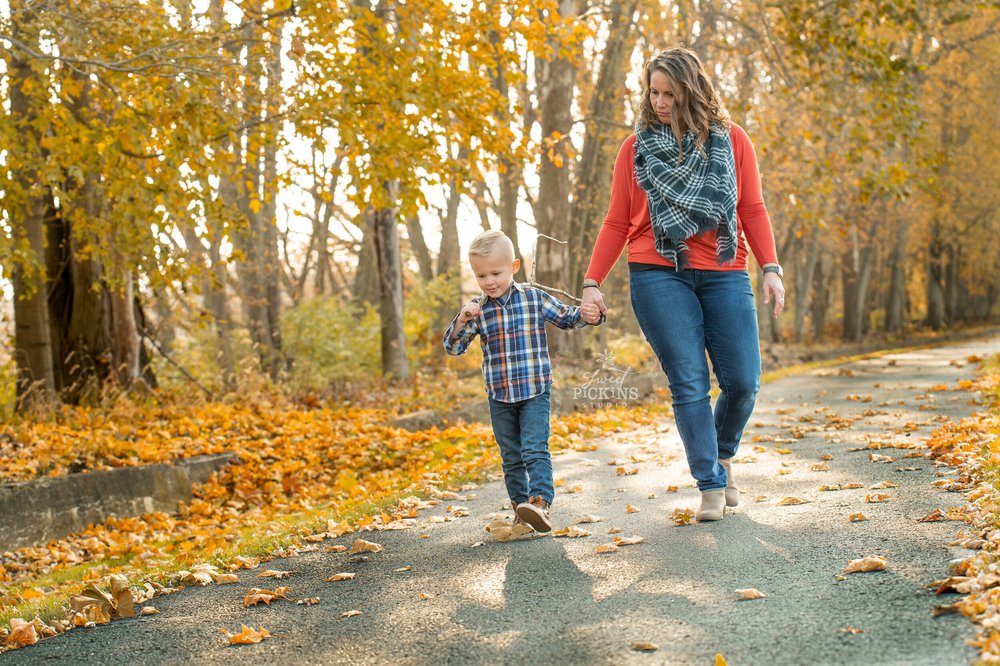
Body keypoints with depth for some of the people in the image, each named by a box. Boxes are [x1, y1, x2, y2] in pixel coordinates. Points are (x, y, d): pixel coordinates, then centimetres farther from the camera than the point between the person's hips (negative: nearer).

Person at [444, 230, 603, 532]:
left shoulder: (534, 298, -1)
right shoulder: (477, 309, 1)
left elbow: (565, 317, 9)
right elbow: (453, 347, -1)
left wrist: (586, 315, -12)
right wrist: (462, 321, -20)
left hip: (534, 391, -3)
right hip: (498, 395, 3)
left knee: (535, 449, -14)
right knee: (511, 456, 11)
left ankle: (540, 502, -21)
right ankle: (520, 505, 22)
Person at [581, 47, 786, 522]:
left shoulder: (731, 140, 9)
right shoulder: (636, 148, 9)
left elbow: (753, 211, 9)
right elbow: (617, 223, 10)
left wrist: (771, 269, -3)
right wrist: (592, 282, 2)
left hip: (724, 274, 1)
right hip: (658, 275, -1)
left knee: (742, 382, -3)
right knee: (688, 383, -7)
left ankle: (723, 456, 26)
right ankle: (711, 486, 2)